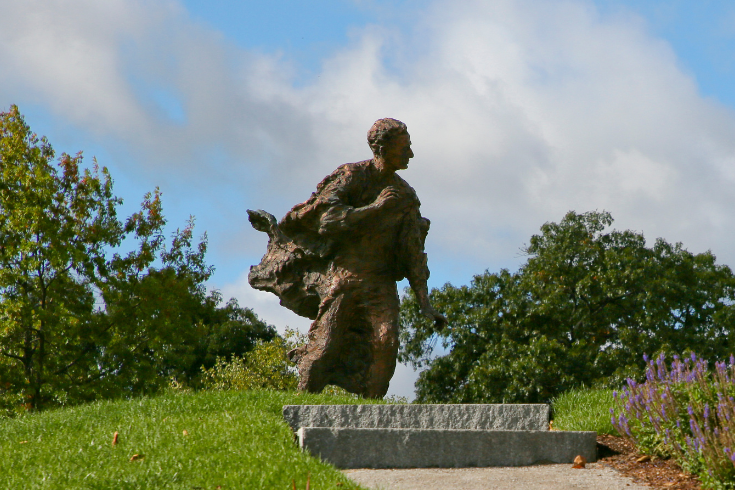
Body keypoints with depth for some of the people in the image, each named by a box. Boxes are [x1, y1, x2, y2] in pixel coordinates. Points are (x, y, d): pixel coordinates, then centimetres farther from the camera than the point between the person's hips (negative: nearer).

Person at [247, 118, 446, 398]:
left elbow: (414, 253, 11)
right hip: (343, 276, -4)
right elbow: (328, 217, -16)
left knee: (387, 344, -14)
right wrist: (374, 209, -18)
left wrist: (424, 302, 4)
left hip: (380, 282, 4)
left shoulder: (405, 196, 12)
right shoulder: (351, 176, -2)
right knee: (325, 346, -7)